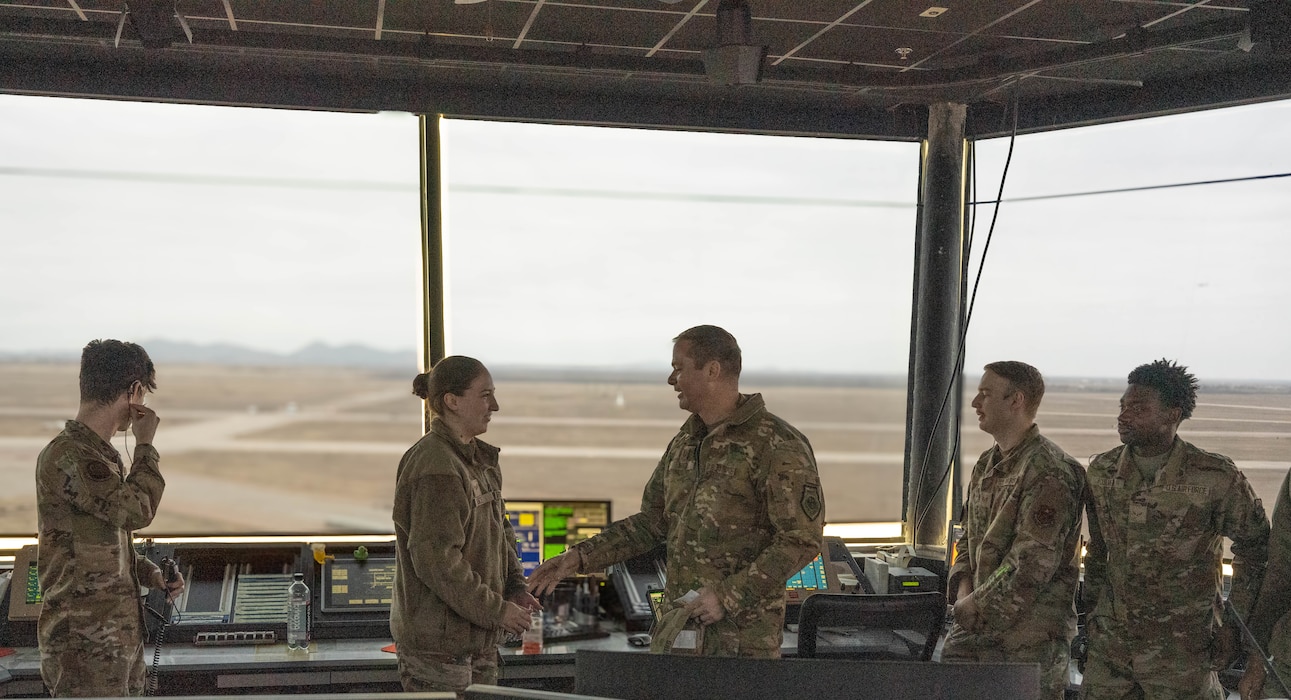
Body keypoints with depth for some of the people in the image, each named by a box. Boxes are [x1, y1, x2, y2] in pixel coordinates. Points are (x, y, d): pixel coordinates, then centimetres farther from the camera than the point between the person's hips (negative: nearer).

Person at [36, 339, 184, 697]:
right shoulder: (66, 456, -17)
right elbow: (136, 510, -22)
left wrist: (150, 574, 8)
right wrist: (145, 445, -10)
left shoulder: (104, 453, 15)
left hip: (122, 634, 9)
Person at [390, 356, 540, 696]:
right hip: (436, 640, -9)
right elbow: (436, 561, -24)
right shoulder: (433, 467, -20)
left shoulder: (480, 458, 11)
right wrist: (497, 610, -18)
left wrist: (514, 588, 3)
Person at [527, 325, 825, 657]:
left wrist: (729, 595, -19)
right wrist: (579, 557, 9)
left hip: (742, 637, -7)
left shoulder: (779, 445, -12)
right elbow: (652, 523, 18)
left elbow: (802, 540, -15)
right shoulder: (686, 441, 12)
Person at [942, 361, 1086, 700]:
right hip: (975, 623, 8)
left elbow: (1034, 561, -21)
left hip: (1030, 636, -8)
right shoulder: (986, 465, 13)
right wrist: (963, 590, 2)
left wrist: (978, 604, -14)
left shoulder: (1050, 471, -15)